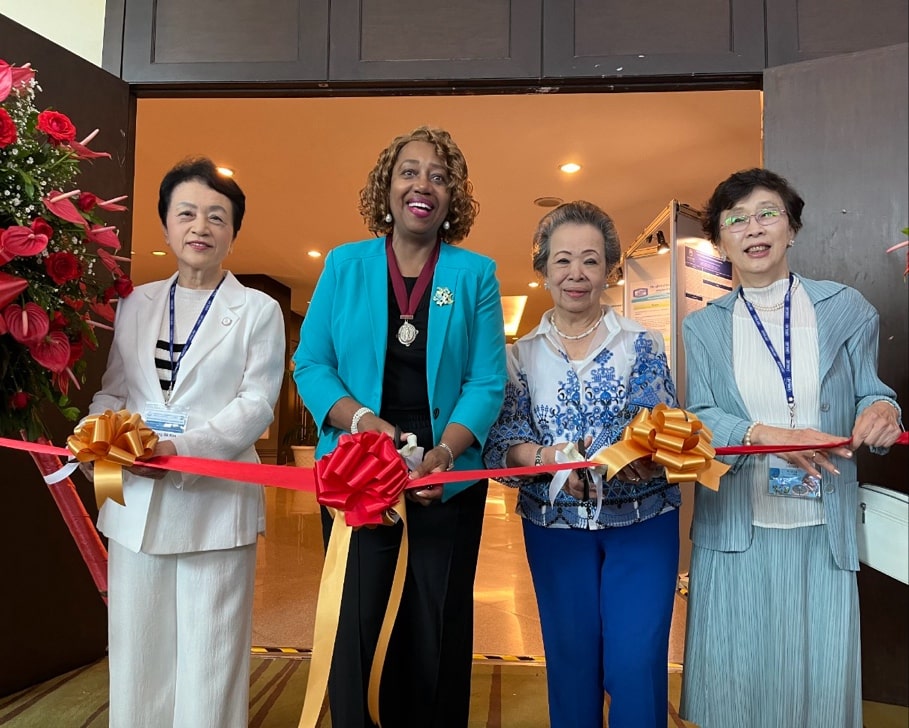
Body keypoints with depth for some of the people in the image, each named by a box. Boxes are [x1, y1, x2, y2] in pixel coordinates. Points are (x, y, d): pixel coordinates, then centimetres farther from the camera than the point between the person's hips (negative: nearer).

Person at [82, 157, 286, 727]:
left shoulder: (259, 310, 3)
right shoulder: (135, 304, 13)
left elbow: (257, 404, -6)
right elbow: (111, 391, 12)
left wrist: (183, 447, -19)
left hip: (216, 502, -3)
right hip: (136, 502, 4)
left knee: (209, 659, 4)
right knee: (135, 653, 11)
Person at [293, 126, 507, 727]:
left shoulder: (475, 274, 1)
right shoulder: (345, 264, 3)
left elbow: (487, 382, -4)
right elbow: (311, 364, 0)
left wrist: (444, 453, -20)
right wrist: (364, 421, -17)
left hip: (449, 483, 0)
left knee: (438, 634, 13)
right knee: (356, 628, 10)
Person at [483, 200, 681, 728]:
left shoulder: (642, 344, -1)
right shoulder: (522, 354, 2)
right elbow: (503, 443, -6)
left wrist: (641, 461, -31)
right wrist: (551, 458, -27)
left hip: (641, 522, -1)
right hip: (556, 527, 1)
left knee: (636, 667, -4)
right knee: (570, 664, 12)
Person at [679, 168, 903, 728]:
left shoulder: (845, 308, 4)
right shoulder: (704, 327, 6)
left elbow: (868, 392, 7)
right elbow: (700, 416, -3)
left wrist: (882, 411, -16)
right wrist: (765, 436, -21)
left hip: (823, 531, 0)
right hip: (735, 531, 0)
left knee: (819, 671, 8)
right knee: (737, 672, 9)